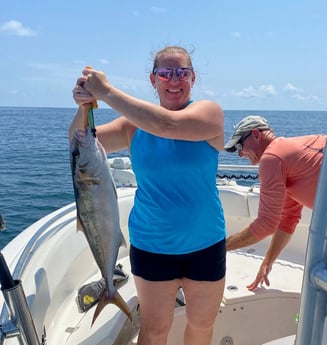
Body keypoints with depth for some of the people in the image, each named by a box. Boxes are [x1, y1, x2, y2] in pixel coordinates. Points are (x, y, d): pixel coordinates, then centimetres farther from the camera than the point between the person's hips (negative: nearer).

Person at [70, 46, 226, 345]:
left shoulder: (209, 112, -9)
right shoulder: (135, 123, -1)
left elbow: (167, 125, -29)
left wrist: (107, 92, -26)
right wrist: (84, 106, -23)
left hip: (206, 245, 0)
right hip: (151, 247, 1)